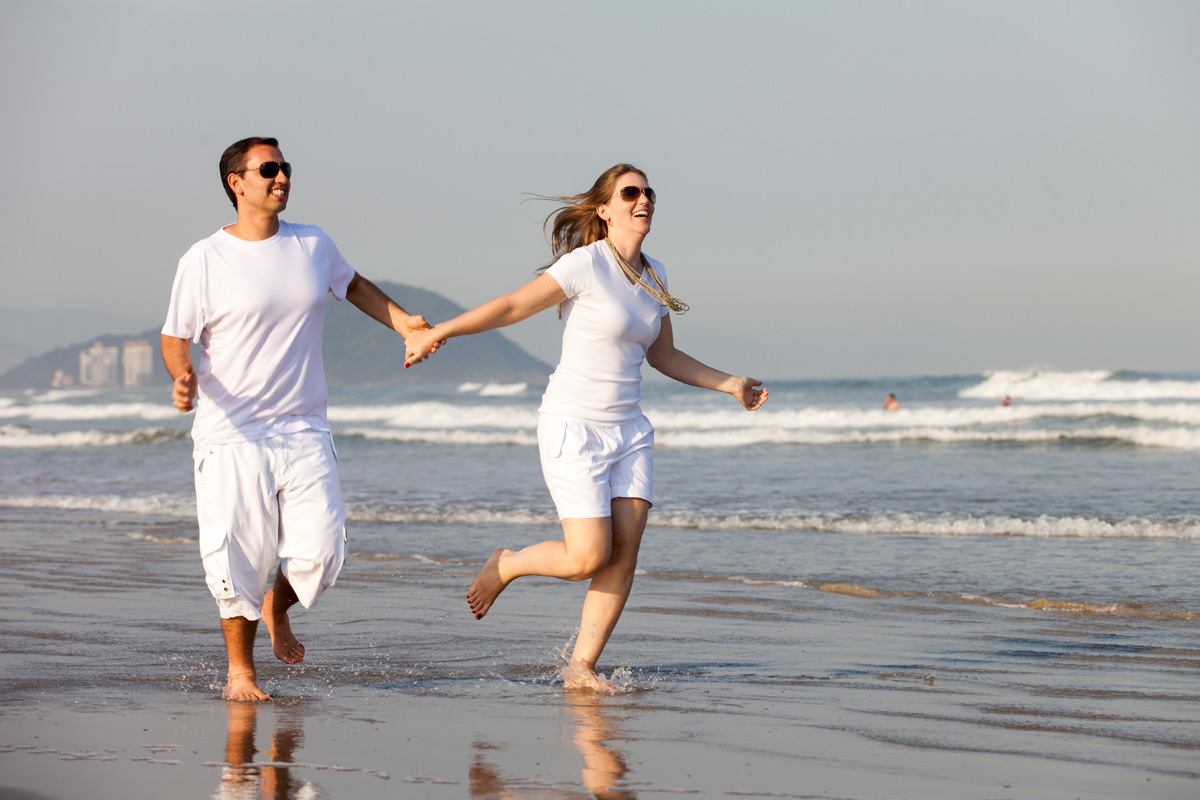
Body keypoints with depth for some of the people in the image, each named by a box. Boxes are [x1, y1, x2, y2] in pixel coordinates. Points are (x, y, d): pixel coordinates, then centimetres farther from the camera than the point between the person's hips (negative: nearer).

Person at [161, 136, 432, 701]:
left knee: (321, 551, -6)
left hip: (304, 431, 3)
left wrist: (404, 323, 20)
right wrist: (183, 378, -20)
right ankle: (240, 670, 16)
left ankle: (277, 610, 28)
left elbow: (353, 287, 28)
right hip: (232, 436, -3)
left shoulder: (313, 246, 7)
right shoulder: (204, 260, -4)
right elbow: (174, 338, 0)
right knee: (236, 560, -5)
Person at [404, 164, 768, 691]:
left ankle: (581, 668, 4)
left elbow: (662, 356, 22)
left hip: (628, 431, 7)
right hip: (572, 428, -7)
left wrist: (729, 384, 19)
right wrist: (438, 332, -18)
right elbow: (512, 306, -12)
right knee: (588, 558, -13)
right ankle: (504, 567, 16)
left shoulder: (652, 275, 10)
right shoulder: (585, 264, -12)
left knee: (625, 553, -6)